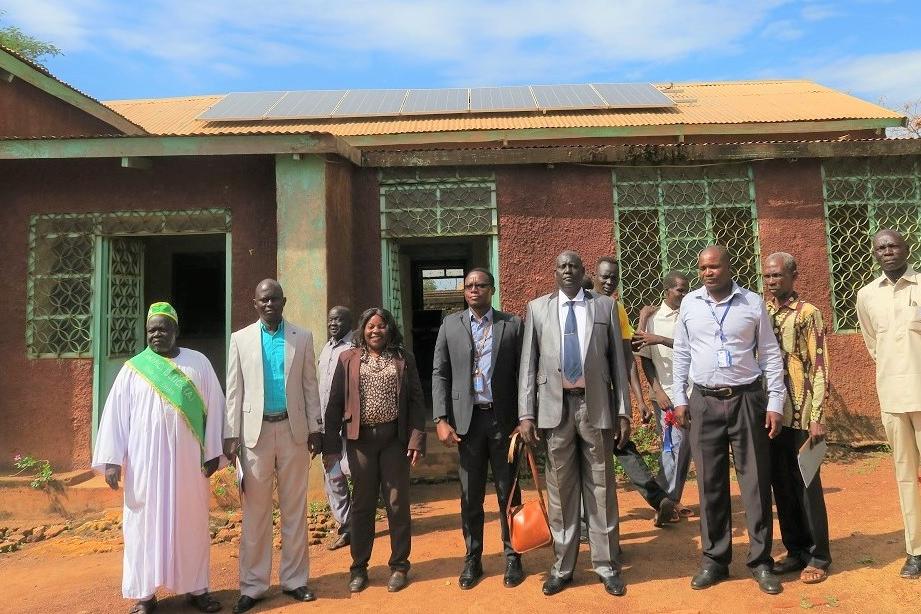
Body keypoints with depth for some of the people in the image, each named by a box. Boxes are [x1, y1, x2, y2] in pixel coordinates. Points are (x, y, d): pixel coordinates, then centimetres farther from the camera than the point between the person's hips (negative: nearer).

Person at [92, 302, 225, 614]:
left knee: (192, 523, 8)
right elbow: (115, 414, 2)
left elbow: (213, 408, 3)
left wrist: (212, 452, -2)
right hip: (145, 462, 0)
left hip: (188, 460, 1)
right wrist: (112, 459, -5)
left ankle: (196, 588, 21)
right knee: (145, 524, 6)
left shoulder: (198, 362, 4)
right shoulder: (133, 369, 3)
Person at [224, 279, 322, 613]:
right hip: (256, 430, 0)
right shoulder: (240, 339, 5)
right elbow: (234, 391, 3)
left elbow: (310, 386, 5)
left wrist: (315, 428, 1)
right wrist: (230, 434, -3)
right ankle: (252, 585, 16)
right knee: (255, 511, 5)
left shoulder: (303, 337, 5)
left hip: (293, 429, 1)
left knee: (294, 508, 8)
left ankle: (294, 579, 20)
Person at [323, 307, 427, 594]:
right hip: (360, 438, 1)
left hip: (394, 437, 0)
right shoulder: (348, 359, 5)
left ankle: (399, 566, 20)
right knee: (362, 504, 10)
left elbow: (416, 401, 3)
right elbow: (335, 403, 4)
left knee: (397, 503, 6)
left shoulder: (403, 358, 5)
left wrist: (416, 439, -7)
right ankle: (359, 567, 24)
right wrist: (331, 444, -1)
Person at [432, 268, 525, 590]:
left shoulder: (513, 324, 2)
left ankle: (513, 557, 24)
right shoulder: (450, 325, 6)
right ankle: (473, 560, 25)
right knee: (470, 495, 10)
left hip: (504, 419, -1)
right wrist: (441, 419, -4)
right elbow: (440, 374, 4)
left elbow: (522, 374, 1)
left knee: (508, 492, 9)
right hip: (467, 419, 1)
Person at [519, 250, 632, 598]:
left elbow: (617, 361, 6)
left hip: (596, 405, 0)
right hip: (555, 406, 0)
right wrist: (526, 414, -2)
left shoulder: (605, 307, 7)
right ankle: (562, 567, 21)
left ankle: (606, 566, 20)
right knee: (560, 490, 8)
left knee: (600, 488, 7)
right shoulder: (538, 308, 7)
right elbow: (528, 363, 4)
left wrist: (623, 411, 1)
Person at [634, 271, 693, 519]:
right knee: (675, 444, -7)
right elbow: (645, 358, -2)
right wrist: (657, 390, -10)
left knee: (686, 446, 9)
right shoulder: (652, 317, -2)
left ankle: (674, 500, 21)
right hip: (666, 392, -4)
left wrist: (659, 339, -19)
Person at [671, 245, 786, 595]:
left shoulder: (753, 303, 0)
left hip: (747, 399, -1)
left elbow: (770, 355, 2)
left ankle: (760, 561, 18)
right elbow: (681, 354, 9)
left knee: (755, 482, 4)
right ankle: (714, 560, 19)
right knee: (710, 485, 7)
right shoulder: (689, 304, 5)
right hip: (704, 402, 2)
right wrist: (679, 399, 4)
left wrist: (775, 403, -3)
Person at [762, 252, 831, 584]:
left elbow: (819, 367, -8)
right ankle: (795, 550, 24)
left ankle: (818, 556, 16)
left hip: (800, 414, -5)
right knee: (781, 484, 11)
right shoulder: (761, 314, 10)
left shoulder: (808, 313, -4)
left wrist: (817, 417, -13)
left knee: (806, 483, 3)